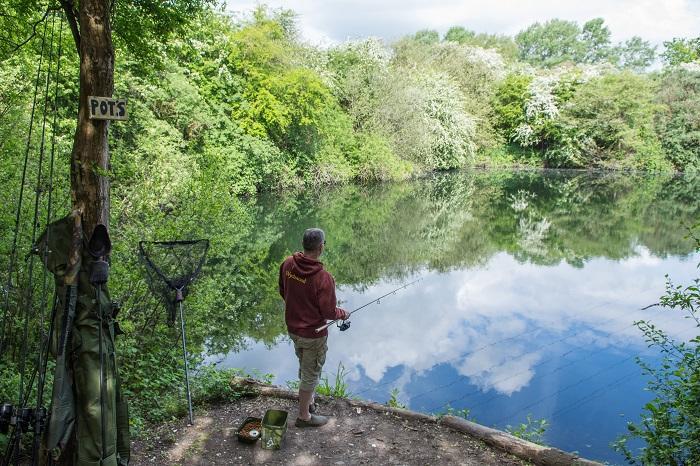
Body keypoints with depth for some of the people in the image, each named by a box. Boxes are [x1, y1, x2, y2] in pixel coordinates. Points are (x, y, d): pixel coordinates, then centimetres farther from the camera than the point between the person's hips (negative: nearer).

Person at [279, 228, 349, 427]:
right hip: (313, 334, -7)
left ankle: (308, 400, 48)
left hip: (292, 327, 7)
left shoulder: (288, 264, -10)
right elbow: (329, 312, -22)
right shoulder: (323, 277, -31)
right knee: (311, 373, 12)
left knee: (305, 367, 28)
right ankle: (304, 416, 28)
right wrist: (343, 314, 0)